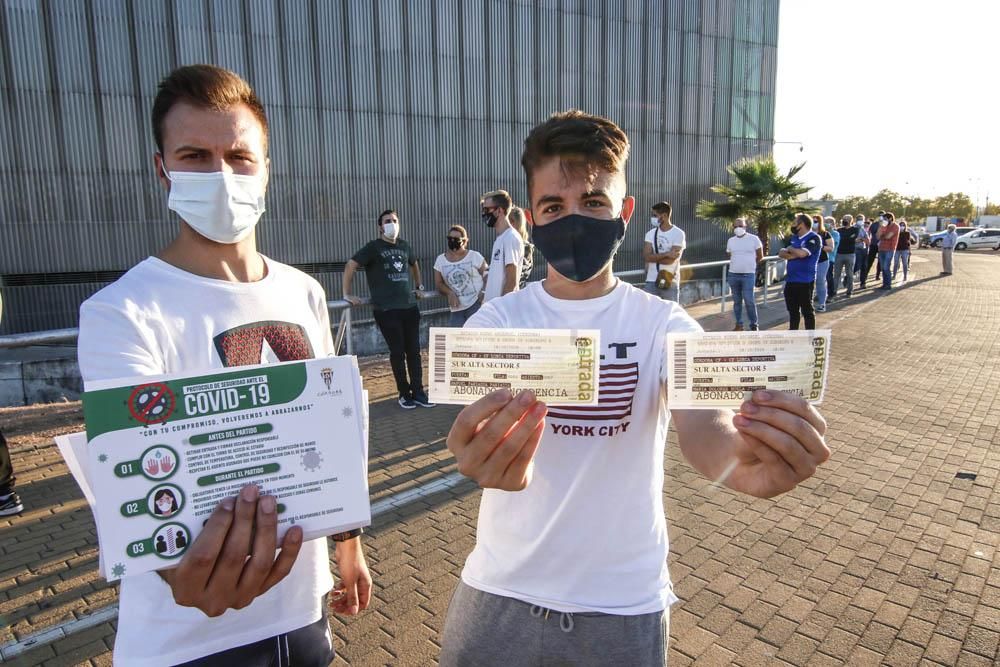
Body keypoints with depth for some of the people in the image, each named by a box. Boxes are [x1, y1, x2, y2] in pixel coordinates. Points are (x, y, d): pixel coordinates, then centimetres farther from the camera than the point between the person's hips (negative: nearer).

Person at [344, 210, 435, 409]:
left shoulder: (404, 246, 14)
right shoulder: (373, 247, -2)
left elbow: (414, 264, 33)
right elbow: (351, 265, -8)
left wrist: (419, 286, 31)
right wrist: (347, 294, -11)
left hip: (410, 307, 5)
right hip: (386, 310, -5)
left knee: (414, 351, 5)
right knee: (397, 352, 1)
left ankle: (418, 392, 12)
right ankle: (404, 394, 13)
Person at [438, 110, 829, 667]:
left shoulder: (664, 324, -9)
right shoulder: (496, 322, -9)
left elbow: (702, 422, -25)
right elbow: (480, 425, -26)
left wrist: (741, 460, -48)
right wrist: (485, 455, -49)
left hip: (626, 603, 0)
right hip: (502, 591, 1)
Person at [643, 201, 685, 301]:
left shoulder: (678, 234, -8)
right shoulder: (651, 233, 6)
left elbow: (671, 260, -16)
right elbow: (646, 256, -7)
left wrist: (653, 257, -5)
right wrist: (666, 254, -16)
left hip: (670, 281, -4)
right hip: (651, 281, 4)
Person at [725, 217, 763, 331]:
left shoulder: (754, 239, -3)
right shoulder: (730, 240, 8)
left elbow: (760, 257, 4)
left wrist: (749, 264, 9)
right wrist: (737, 265, 12)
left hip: (748, 275, -4)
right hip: (733, 274, 4)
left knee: (749, 301, -6)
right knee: (737, 301, 9)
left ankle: (754, 325, 6)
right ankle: (739, 324, 17)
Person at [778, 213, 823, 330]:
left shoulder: (814, 238, -10)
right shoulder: (794, 238, 14)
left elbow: (802, 253, -26)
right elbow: (781, 253, 7)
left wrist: (790, 249, -7)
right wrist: (795, 255, -11)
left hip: (805, 282, -8)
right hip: (790, 280, 8)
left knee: (807, 311, 1)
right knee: (792, 311, 16)